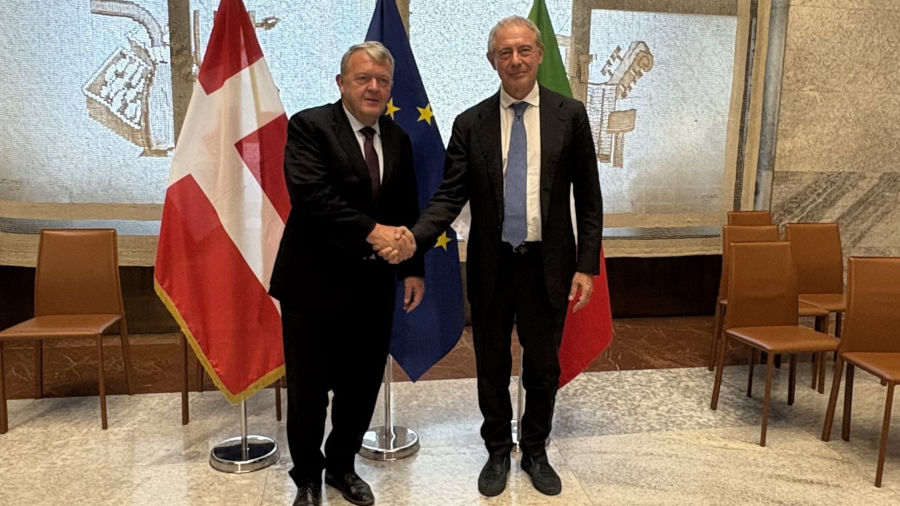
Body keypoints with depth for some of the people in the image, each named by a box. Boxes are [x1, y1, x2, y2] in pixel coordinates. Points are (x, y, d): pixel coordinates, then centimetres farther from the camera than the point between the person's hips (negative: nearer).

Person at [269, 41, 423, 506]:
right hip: (315, 283, -4)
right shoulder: (309, 126, -8)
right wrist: (372, 232, -28)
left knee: (361, 386, 14)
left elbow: (407, 212, 12)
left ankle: (342, 466, 38)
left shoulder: (398, 139, 10)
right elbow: (312, 196, -22)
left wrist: (413, 269, 4)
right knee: (308, 390, 9)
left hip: (373, 285, 5)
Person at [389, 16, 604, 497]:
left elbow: (588, 197, 0)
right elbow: (450, 196, -5)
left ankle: (535, 452, 38)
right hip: (491, 266, 1)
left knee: (543, 367, 15)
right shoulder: (470, 123, 0)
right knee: (492, 367, 15)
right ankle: (498, 452, 37)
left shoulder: (569, 115, -1)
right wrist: (413, 238, -23)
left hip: (547, 265, 0)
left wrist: (586, 265, -5)